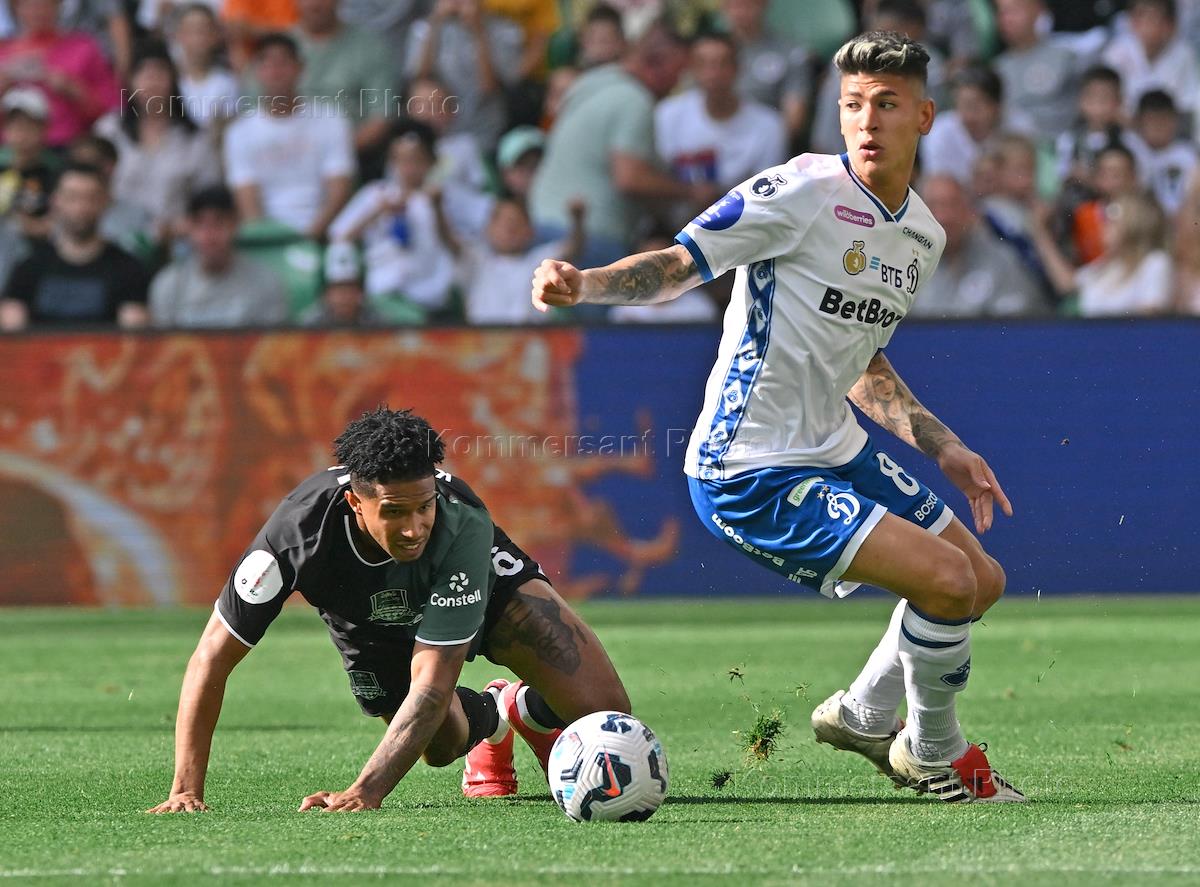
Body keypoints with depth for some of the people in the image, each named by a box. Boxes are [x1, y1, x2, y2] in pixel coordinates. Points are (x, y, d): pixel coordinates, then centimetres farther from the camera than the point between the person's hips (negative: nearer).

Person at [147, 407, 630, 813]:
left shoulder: (463, 524, -45)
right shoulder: (300, 528, -42)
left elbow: (432, 682, -44)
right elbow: (212, 657, -35)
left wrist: (365, 792, -53)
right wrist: (187, 792, -41)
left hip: (483, 583, -2)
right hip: (372, 626, 2)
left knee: (603, 711, -12)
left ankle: (534, 709, 25)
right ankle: (491, 718, 33)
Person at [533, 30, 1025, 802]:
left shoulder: (925, 237, 10)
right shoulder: (803, 191, -15)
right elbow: (679, 264, -16)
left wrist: (942, 447, 16)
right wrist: (581, 284, -33)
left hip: (835, 450, 9)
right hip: (750, 472, -9)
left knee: (984, 580, 18)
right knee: (947, 580, -18)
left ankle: (864, 715, 38)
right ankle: (934, 754, 8)